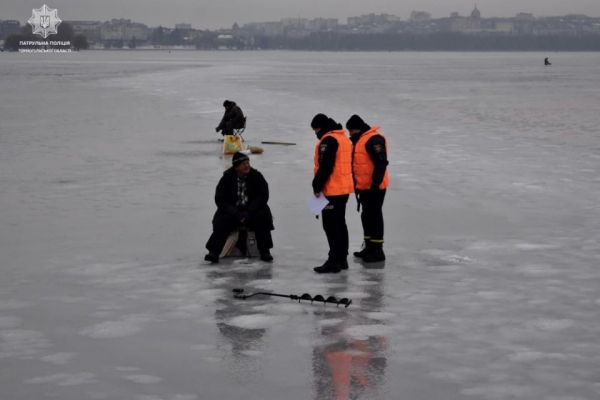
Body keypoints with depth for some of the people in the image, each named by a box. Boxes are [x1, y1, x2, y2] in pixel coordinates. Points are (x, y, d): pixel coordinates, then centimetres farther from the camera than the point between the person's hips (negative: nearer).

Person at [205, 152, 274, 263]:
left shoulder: (256, 176, -5)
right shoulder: (227, 178, -5)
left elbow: (262, 196, -9)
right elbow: (220, 199, -8)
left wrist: (248, 212, -22)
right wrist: (235, 213, -22)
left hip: (252, 211, 0)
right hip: (232, 211, 0)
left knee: (262, 220, -28)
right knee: (221, 222, -28)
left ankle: (265, 251, -18)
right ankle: (214, 251, -29)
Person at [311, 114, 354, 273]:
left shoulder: (328, 140, -16)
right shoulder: (344, 138, 16)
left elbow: (325, 166, -22)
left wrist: (317, 186, -15)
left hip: (332, 190, -10)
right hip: (344, 188, 10)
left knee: (331, 225, -7)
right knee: (340, 223, 16)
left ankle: (334, 261, -8)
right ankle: (342, 258, 20)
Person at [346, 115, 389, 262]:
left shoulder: (373, 140, -17)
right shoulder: (359, 140, 16)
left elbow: (381, 162, -23)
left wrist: (376, 182, -25)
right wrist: (357, 184, 25)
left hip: (374, 187, -10)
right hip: (364, 187, 10)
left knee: (374, 216, -6)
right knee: (366, 216, 16)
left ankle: (377, 250, -2)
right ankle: (369, 246, 26)